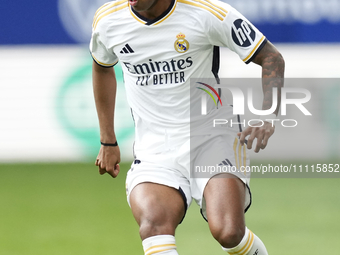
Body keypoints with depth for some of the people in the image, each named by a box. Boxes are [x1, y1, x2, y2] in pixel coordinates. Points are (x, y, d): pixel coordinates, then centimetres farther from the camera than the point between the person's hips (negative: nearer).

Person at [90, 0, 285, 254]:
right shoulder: (107, 21, -1)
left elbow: (271, 58, -5)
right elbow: (102, 67, 22)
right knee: (154, 224, -30)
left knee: (228, 232, -25)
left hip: (213, 138, -2)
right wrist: (108, 142, 22)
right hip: (154, 152, 2)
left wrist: (266, 118, -21)